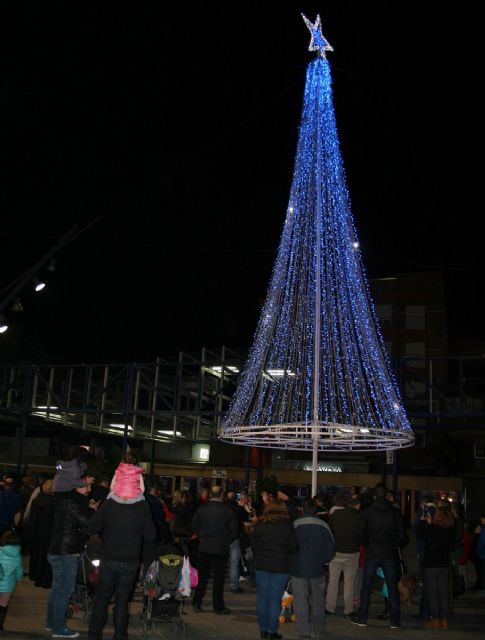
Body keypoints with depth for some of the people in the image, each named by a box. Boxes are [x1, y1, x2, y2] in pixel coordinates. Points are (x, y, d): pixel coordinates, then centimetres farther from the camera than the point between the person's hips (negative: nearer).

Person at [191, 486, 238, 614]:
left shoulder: (201, 508, -2)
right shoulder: (227, 510, -8)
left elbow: (194, 526, 1)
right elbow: (234, 530, -5)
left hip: (204, 547, 2)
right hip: (221, 548, -2)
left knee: (202, 575, 13)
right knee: (218, 577, 6)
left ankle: (197, 602, 17)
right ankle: (218, 606, 9)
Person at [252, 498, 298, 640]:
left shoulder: (259, 524, -2)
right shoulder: (287, 525, -9)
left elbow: (253, 545, 5)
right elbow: (294, 547, -5)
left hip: (261, 565, 3)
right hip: (280, 567, -2)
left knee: (262, 596, 12)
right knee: (275, 598, 4)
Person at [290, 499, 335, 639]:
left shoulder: (295, 524, -11)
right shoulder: (323, 525, -3)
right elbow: (331, 548, 2)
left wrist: (290, 562, 10)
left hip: (298, 569, -2)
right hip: (318, 569, 3)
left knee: (300, 600, 6)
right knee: (318, 600, 15)